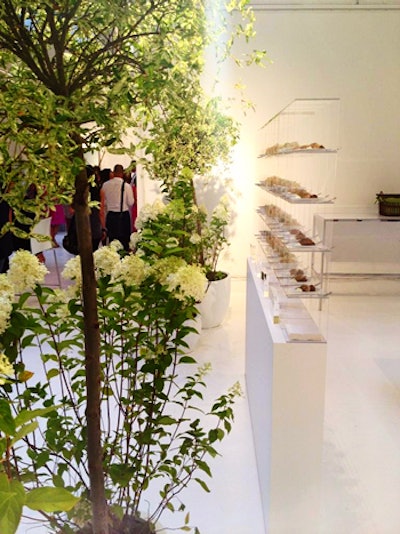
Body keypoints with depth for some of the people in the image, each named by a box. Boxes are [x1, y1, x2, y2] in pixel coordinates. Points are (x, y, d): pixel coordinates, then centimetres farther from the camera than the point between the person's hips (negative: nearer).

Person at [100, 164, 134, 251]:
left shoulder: (105, 185, -3)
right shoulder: (126, 186, -11)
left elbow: (103, 202, 5)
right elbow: (131, 202, -4)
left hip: (111, 215, 3)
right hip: (124, 216, -2)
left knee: (112, 241, 10)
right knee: (124, 241, 5)